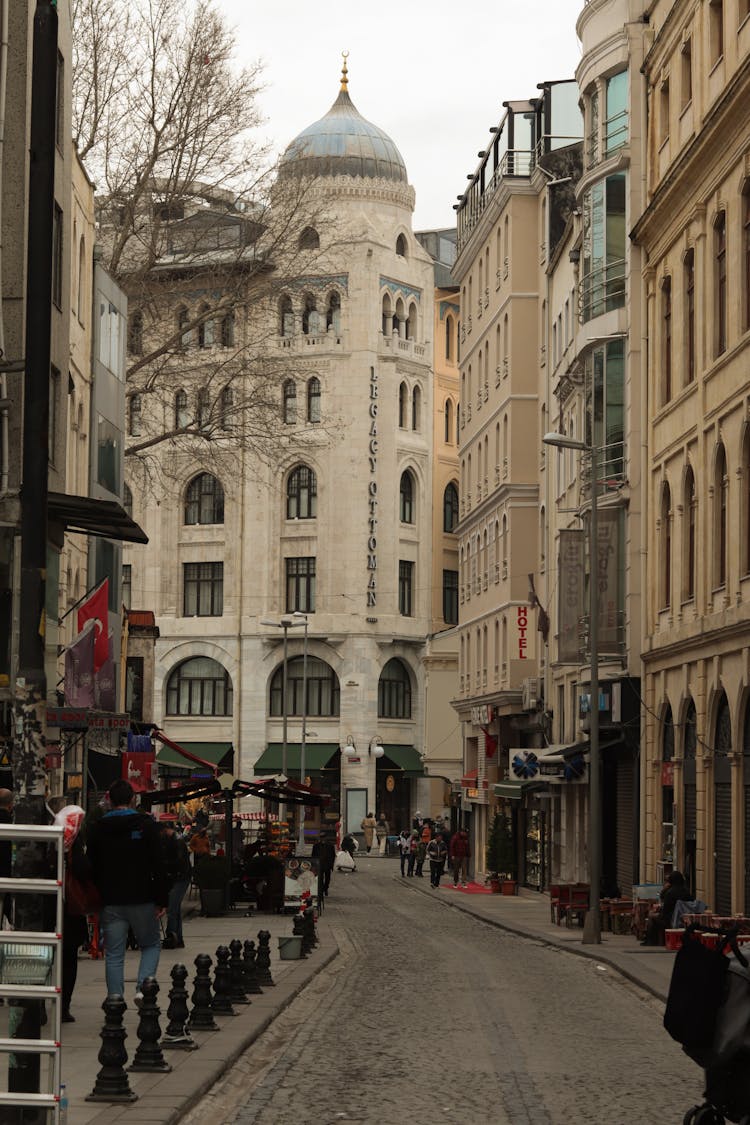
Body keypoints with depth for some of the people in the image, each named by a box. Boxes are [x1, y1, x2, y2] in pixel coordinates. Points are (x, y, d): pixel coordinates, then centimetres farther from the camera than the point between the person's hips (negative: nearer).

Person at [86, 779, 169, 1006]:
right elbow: (158, 865, -6)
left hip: (111, 902, 2)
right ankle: (143, 987, -5)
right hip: (142, 900, -2)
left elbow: (93, 868, 9)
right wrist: (162, 899, -3)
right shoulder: (145, 824, -3)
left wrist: (98, 898, 16)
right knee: (151, 944, 15)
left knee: (113, 955, 6)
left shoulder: (97, 828, 5)